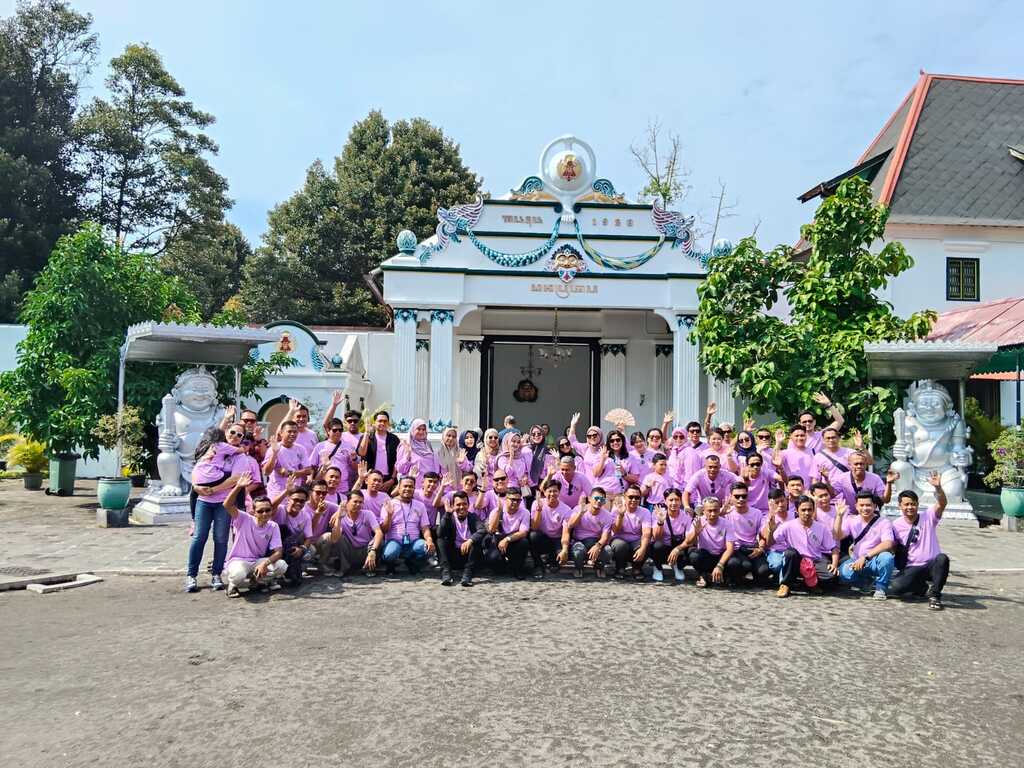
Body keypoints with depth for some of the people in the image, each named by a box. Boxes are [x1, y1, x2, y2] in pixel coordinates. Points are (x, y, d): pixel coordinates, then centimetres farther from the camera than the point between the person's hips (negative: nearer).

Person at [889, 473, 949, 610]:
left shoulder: (928, 517, -2)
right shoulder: (896, 525, 1)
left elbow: (941, 504, -22)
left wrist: (938, 487, -40)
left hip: (932, 565, -1)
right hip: (912, 569, 1)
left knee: (942, 558, -38)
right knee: (894, 587, -29)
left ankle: (934, 594, -16)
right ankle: (923, 588, 6)